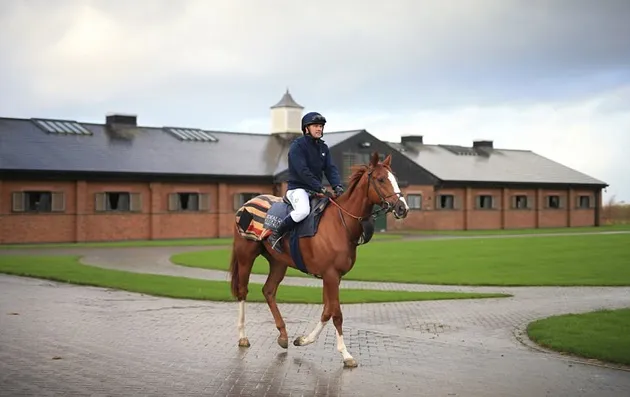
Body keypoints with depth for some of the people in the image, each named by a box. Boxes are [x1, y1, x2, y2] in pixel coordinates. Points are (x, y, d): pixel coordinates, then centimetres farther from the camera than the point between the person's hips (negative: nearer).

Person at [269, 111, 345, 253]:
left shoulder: (323, 147, 13)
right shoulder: (297, 146, -11)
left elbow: (331, 169, 4)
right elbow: (303, 172, -21)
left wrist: (337, 186, -16)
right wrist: (321, 188, -27)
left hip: (316, 189, 8)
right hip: (297, 188, -8)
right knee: (303, 210, -36)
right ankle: (276, 235, -19)